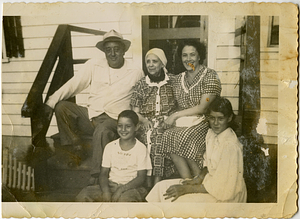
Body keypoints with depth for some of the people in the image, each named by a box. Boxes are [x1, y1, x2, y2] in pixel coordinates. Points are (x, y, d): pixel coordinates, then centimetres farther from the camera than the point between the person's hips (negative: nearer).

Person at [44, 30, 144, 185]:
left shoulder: (136, 73, 4)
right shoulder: (94, 65, 7)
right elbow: (73, 85, 5)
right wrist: (50, 102, -6)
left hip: (114, 120, -3)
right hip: (90, 116, 4)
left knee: (102, 130, -36)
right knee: (61, 106, -18)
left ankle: (97, 178, -25)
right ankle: (76, 149, -7)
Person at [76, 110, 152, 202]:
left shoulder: (141, 149, -2)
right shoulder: (110, 147, 7)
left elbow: (141, 177, -5)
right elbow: (104, 173, 6)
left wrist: (121, 189, -17)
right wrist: (105, 191, -15)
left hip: (131, 187, -3)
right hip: (110, 185, 3)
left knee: (125, 198, -39)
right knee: (82, 196, -21)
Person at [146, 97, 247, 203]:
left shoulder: (230, 145, -26)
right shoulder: (211, 133, 0)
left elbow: (220, 186, -23)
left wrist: (187, 189, -19)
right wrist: (198, 179, -6)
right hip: (210, 181, 8)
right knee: (162, 187, -1)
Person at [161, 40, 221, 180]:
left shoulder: (210, 76, -3)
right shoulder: (178, 79, 15)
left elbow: (202, 108, -10)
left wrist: (175, 115, -11)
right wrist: (173, 119, -4)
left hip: (204, 122, -4)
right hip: (182, 122, 5)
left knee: (184, 137, -33)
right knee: (168, 135, -27)